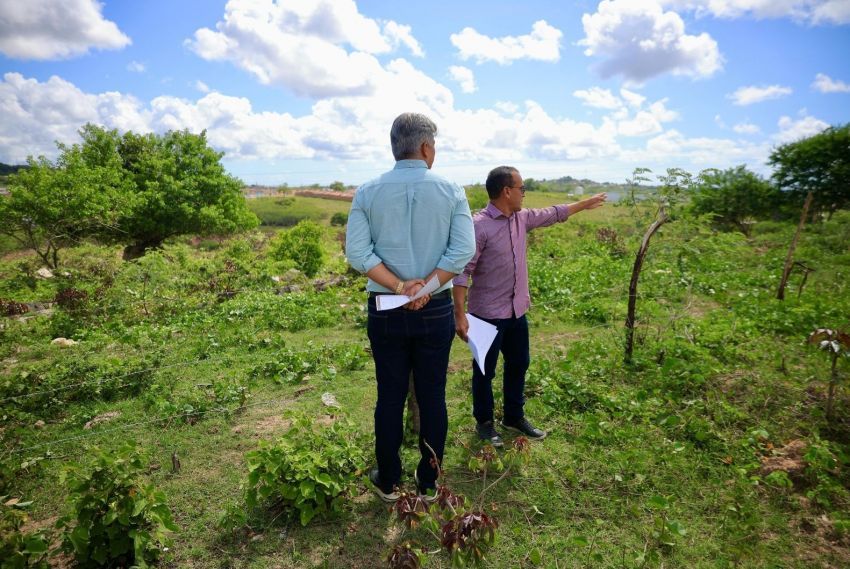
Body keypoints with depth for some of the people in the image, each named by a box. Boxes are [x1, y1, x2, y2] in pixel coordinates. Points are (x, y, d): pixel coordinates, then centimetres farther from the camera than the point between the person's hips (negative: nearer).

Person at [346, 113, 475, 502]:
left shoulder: (368, 192, -1)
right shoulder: (451, 191, -3)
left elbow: (357, 252, -10)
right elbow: (463, 251, -13)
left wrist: (399, 287, -12)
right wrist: (425, 288, -13)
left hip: (386, 310, 1)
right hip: (436, 311, 0)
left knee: (390, 397, 13)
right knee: (432, 397, 11)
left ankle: (388, 482, 28)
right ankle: (428, 482, 26)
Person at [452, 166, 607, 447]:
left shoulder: (521, 217, 5)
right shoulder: (479, 226, -19)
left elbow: (553, 214, 23)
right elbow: (462, 272, -21)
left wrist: (586, 203, 31)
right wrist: (460, 315, -25)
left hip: (517, 310, 8)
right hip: (488, 314, -8)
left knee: (518, 364, 19)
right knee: (485, 371, 8)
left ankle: (514, 417, 38)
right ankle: (484, 422, 28)